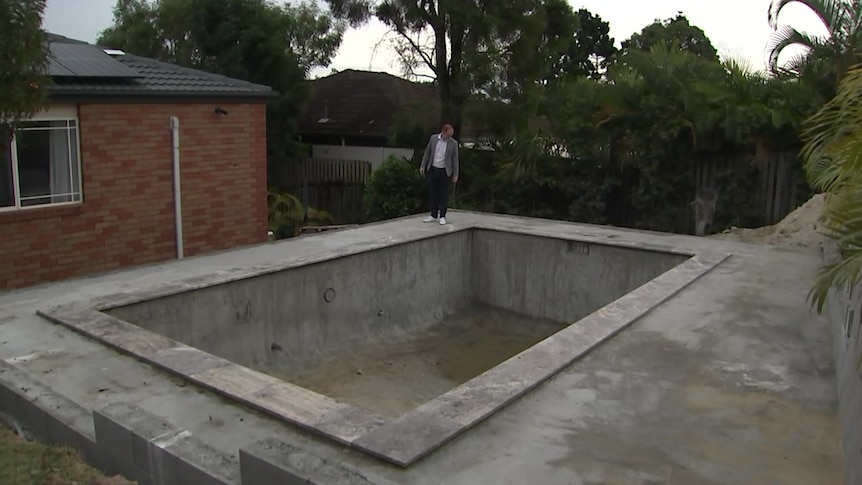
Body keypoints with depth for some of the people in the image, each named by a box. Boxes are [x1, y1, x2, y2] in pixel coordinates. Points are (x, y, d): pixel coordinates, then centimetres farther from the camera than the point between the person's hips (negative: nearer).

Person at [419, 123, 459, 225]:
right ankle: (434, 215, 17)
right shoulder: (433, 138, 0)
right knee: (433, 193, 8)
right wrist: (423, 166, 5)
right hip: (432, 170, 2)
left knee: (444, 194, 1)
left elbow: (455, 159, -2)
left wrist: (455, 174, -2)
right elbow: (427, 152, 8)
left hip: (444, 171, -2)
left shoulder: (453, 143, -6)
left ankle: (442, 216, 10)